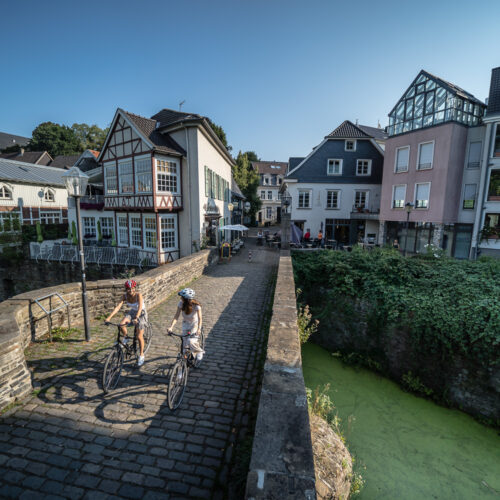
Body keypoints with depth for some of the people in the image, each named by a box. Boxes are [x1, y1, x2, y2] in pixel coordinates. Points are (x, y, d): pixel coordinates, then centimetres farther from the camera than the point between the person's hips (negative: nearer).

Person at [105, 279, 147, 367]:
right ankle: (125, 338, 4)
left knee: (139, 336, -6)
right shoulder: (125, 296, -15)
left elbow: (140, 307, -39)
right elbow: (118, 307, -22)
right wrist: (109, 317, -35)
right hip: (131, 312, 4)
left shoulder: (138, 295, -27)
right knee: (121, 325, -26)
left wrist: (136, 318, -55)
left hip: (141, 314, -4)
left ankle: (141, 355, 13)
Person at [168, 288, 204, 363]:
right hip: (185, 324, 3)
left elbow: (200, 318, -31)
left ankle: (199, 352, 8)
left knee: (190, 341, -22)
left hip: (194, 324, -3)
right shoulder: (181, 304, -21)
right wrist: (171, 327, -32)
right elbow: (176, 316, -21)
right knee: (185, 344, 0)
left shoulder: (196, 305, -29)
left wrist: (198, 329, -44)